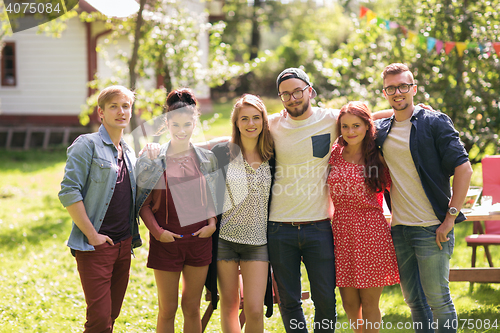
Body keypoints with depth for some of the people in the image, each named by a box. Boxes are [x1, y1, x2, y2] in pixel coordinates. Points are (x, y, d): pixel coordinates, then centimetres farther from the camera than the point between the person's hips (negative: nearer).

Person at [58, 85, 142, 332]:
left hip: (124, 244, 7)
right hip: (96, 246, -7)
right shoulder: (87, 144, -6)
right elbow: (69, 192, -14)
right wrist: (92, 235, -16)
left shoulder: (129, 153, 16)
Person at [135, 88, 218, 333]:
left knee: (192, 308, 10)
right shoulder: (153, 160, -3)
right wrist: (156, 230, -12)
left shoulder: (207, 159, 5)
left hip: (199, 239, 2)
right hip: (166, 241, -2)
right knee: (167, 310, 4)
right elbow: (143, 203, 0)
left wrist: (212, 222, -3)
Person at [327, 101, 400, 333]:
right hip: (341, 231, 3)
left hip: (372, 233, -3)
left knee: (369, 303, 1)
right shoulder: (335, 153, 6)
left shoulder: (377, 157, -2)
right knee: (349, 303, 8)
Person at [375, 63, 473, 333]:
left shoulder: (435, 122, -6)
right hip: (398, 229, 6)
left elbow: (463, 168, -12)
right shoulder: (381, 131, 10)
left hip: (432, 228, -5)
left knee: (438, 299, -2)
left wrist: (450, 217, -15)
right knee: (413, 300, 11)